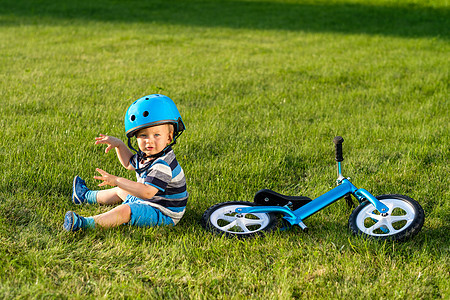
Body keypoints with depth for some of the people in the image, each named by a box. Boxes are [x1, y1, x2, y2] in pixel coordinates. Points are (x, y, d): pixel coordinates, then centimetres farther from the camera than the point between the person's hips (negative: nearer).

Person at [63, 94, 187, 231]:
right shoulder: (146, 155, 1)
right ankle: (86, 196, 51)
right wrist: (118, 144, 9)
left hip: (164, 214, -11)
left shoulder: (163, 165, -30)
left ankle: (84, 223, -39)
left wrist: (117, 181, -38)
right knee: (119, 191, 28)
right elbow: (129, 163, 24)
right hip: (148, 201, 11)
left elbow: (147, 192, -40)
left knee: (126, 210, -32)